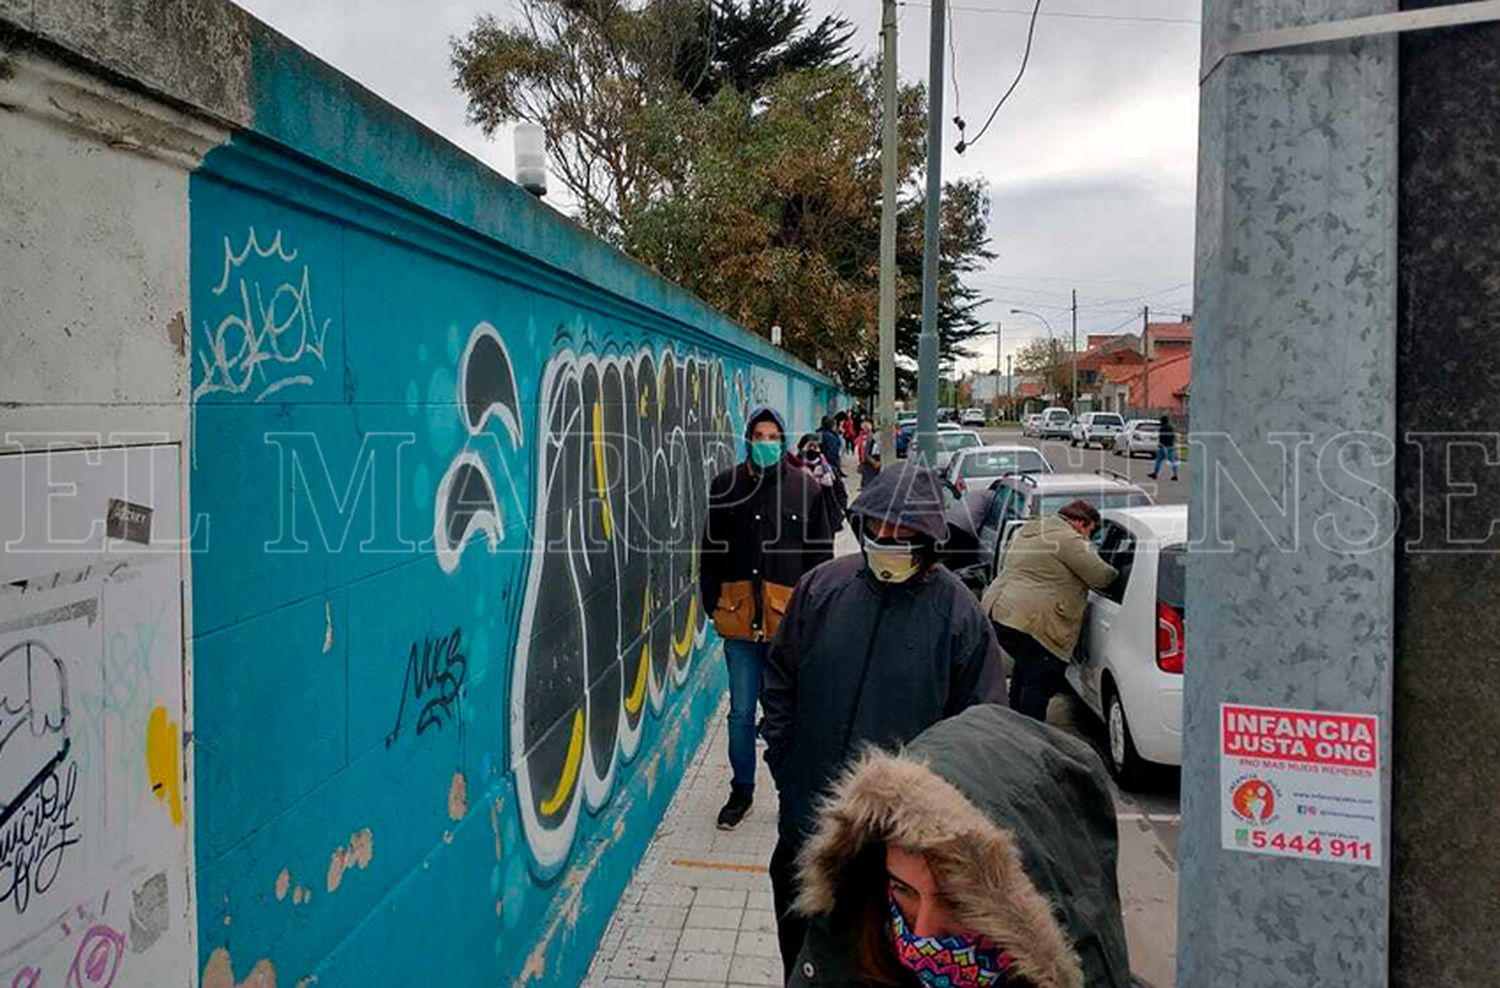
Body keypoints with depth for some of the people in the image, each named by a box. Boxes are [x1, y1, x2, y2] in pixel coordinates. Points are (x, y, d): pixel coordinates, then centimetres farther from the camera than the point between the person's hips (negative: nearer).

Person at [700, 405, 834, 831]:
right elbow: (711, 551, 9)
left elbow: (820, 554, 4)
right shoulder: (725, 486, 4)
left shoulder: (806, 487, 0)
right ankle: (742, 791, 26)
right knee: (741, 711, 10)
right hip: (739, 616, 1)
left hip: (790, 617, -1)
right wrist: (713, 603, 3)